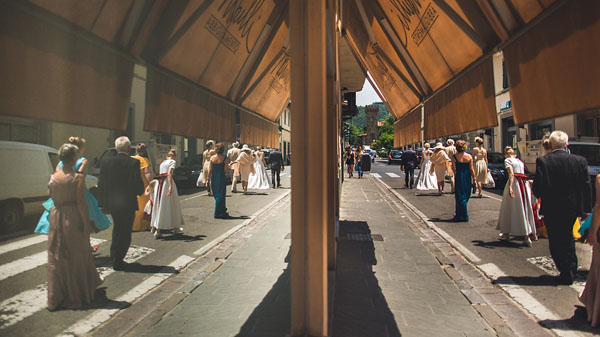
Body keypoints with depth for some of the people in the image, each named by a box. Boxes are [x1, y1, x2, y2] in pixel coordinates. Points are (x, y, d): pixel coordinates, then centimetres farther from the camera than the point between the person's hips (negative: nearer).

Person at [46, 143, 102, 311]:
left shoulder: (53, 176, 0)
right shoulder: (78, 177, -14)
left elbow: (52, 196, 9)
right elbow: (81, 202, -16)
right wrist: (86, 223, -10)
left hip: (56, 216, 5)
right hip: (73, 218, -4)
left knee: (56, 257, 13)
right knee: (75, 257, 10)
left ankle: (55, 298, 20)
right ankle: (74, 295, 25)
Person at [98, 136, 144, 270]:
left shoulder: (106, 162, 0)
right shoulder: (134, 163, -13)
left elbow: (101, 185, 3)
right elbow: (138, 184, -14)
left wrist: (102, 203, 10)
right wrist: (140, 192, 9)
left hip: (111, 203, 5)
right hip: (128, 204, -5)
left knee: (117, 230, 24)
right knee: (125, 233, 8)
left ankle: (114, 256, 36)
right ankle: (117, 262, 13)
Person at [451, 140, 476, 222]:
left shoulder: (454, 157, -10)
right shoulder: (469, 157, -3)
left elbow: (454, 169, -10)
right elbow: (471, 169, -2)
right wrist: (474, 178, 5)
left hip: (459, 177, -3)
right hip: (467, 177, 3)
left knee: (460, 197, 5)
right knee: (465, 196, 17)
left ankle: (465, 216, 4)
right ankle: (459, 215, 26)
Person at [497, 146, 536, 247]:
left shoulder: (507, 160, 1)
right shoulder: (520, 161, 22)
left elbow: (511, 173, -13)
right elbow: (523, 173, 13)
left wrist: (510, 187, -23)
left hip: (514, 182, -6)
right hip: (525, 183, 6)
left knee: (510, 208, 5)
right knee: (524, 209, 8)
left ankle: (506, 233, 14)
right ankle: (527, 236, 5)